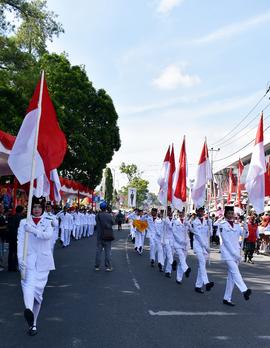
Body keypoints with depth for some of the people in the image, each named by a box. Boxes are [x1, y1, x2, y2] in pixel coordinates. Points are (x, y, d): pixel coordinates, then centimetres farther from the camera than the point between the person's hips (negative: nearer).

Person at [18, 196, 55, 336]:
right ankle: (28, 310, -51)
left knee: (38, 291, 7)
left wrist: (33, 230, -28)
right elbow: (20, 241, -4)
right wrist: (20, 259, -17)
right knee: (29, 283, -29)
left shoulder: (47, 223, 8)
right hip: (29, 259, -2)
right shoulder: (24, 222, 6)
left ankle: (33, 323, 21)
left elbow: (49, 235, -14)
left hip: (43, 261, 2)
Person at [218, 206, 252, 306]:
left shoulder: (237, 224, 10)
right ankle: (244, 290, -32)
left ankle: (227, 298, 10)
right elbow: (226, 240, -11)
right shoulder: (222, 225, -6)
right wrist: (234, 253, -15)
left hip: (236, 252, 5)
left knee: (231, 275, 5)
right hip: (227, 252, -5)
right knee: (235, 271, -22)